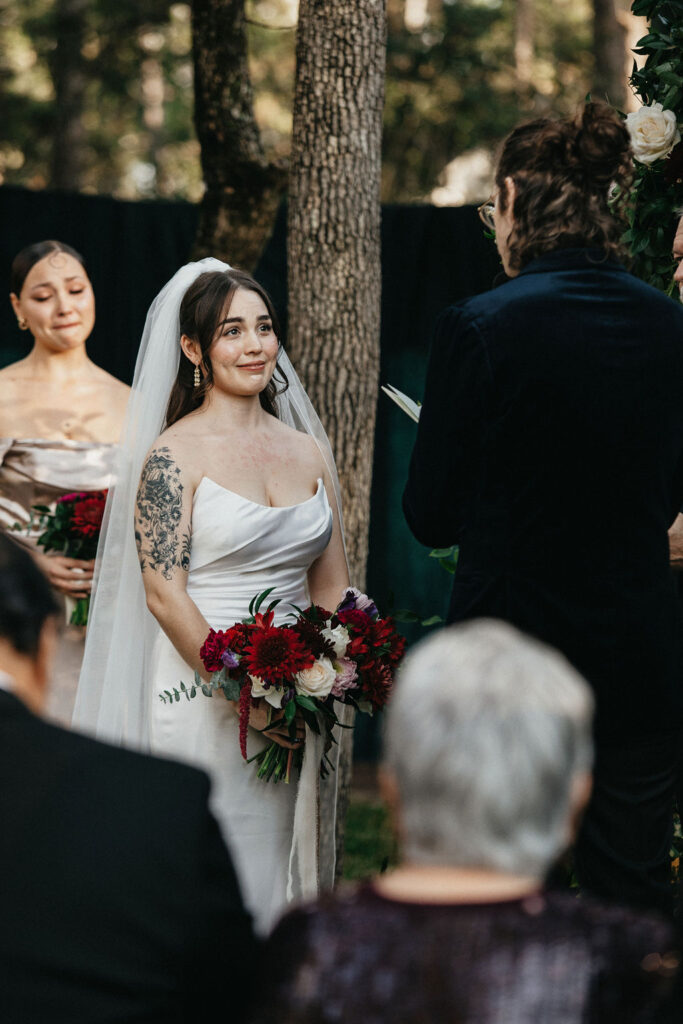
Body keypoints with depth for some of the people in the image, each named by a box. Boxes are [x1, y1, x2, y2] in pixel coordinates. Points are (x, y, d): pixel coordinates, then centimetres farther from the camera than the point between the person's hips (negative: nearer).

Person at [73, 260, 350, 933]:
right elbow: (164, 595, -12)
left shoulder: (309, 452, 10)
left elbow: (332, 587, 14)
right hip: (203, 695, -5)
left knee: (285, 871, 10)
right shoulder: (174, 455, -7)